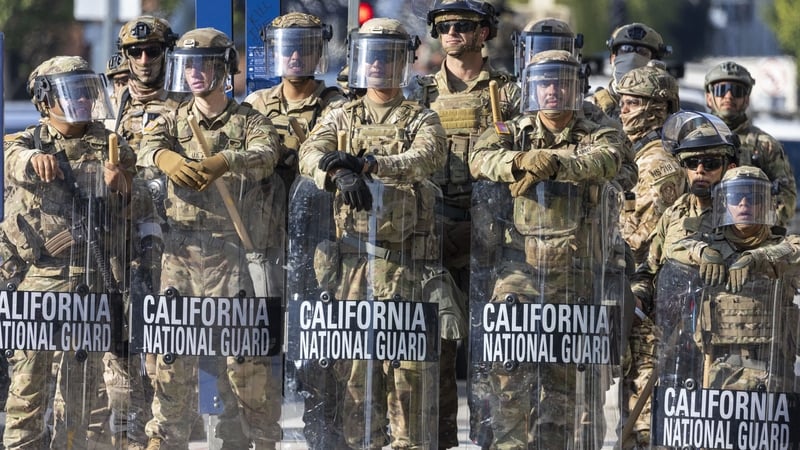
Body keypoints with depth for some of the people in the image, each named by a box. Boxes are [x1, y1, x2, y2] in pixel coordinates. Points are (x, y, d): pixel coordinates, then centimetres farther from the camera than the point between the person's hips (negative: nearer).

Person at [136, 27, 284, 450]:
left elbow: (266, 154, -17)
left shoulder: (249, 121, 5)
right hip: (180, 250, 2)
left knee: (246, 354, -3)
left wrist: (223, 161, -38)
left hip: (233, 250, -2)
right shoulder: (173, 120, 12)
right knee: (172, 350, 2)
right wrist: (167, 158, -36)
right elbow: (148, 145, -10)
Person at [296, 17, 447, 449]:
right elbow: (311, 153, -8)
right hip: (351, 262, 2)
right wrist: (339, 174, -32)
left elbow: (423, 159, -15)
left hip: (408, 264, -2)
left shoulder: (422, 121, 8)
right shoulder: (341, 119, 13)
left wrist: (367, 163, -33)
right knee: (354, 363, 1)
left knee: (410, 364, -4)